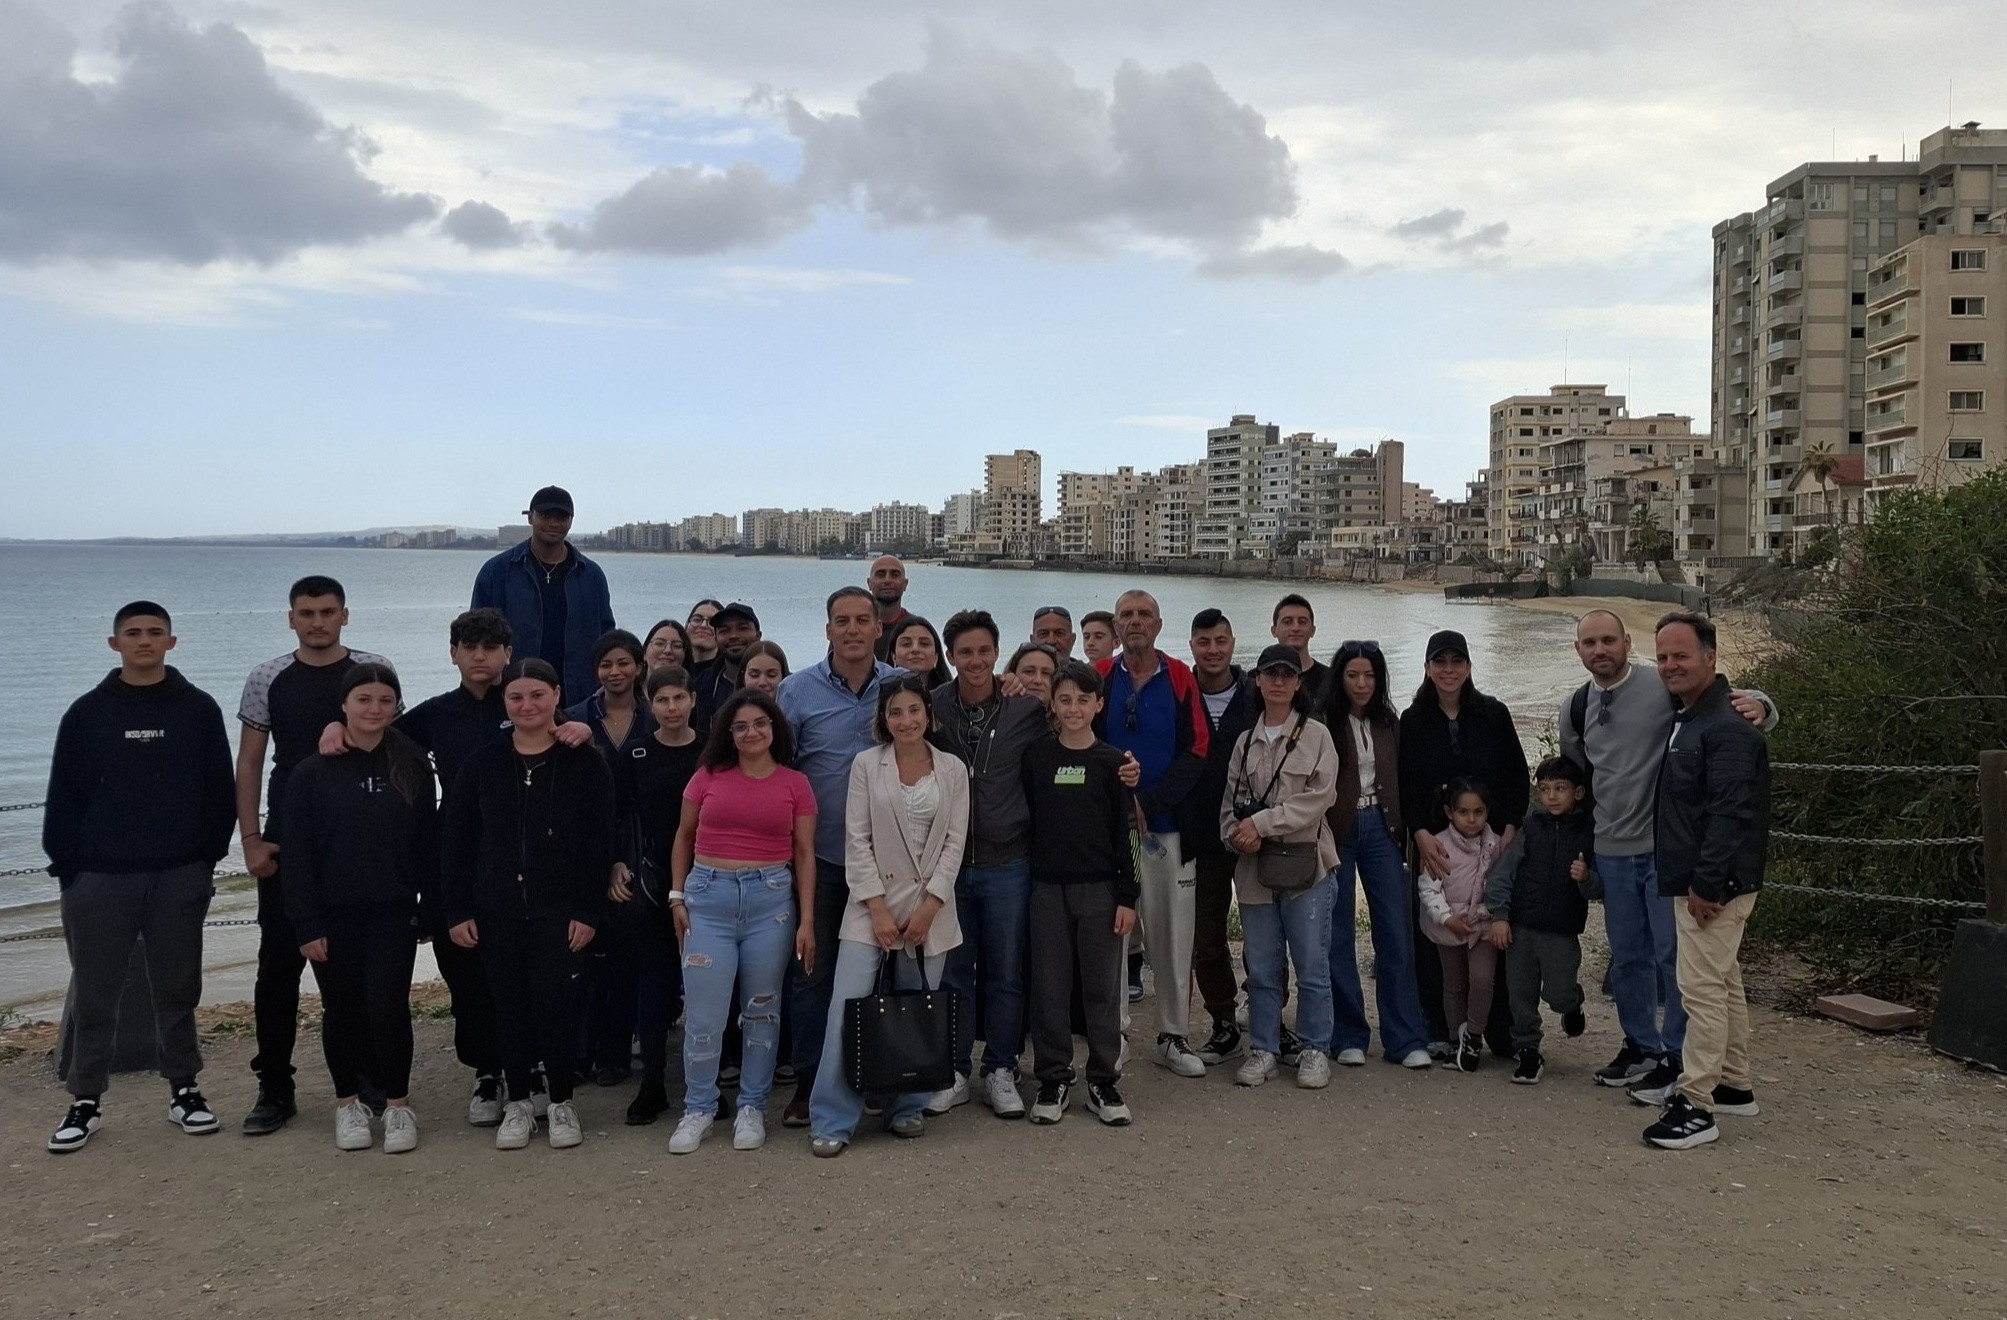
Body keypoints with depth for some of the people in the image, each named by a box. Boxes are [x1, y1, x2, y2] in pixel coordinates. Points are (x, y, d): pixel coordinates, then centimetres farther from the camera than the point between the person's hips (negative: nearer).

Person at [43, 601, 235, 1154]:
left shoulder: (199, 709, 2)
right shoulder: (87, 712, 3)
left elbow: (219, 791, 3)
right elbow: (64, 797, 3)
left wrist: (209, 858, -2)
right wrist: (67, 866, -3)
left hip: (180, 878, 0)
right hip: (100, 877, 0)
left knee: (177, 988, 9)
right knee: (94, 995, 6)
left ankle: (183, 1089, 20)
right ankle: (86, 1101, 17)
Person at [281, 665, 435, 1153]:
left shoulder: (412, 767, 2)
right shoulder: (313, 773, -3)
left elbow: (427, 843, 5)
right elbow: (296, 855, -4)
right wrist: (306, 925, -8)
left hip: (393, 912, 0)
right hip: (334, 915, 0)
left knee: (389, 1007, -6)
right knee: (343, 1010, 9)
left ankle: (398, 1104, 10)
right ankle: (347, 1103, 26)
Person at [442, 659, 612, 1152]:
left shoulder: (585, 763, -3)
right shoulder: (482, 764, 4)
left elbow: (599, 844, -4)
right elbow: (456, 842, 6)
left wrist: (589, 911, -9)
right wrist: (457, 911, 1)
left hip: (561, 909, -2)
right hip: (497, 911, 2)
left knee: (556, 1002, -4)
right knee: (509, 1004, 7)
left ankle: (561, 1102, 14)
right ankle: (518, 1102, 21)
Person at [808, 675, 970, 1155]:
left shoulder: (953, 769, 5)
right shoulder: (866, 765, 1)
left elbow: (954, 841, 2)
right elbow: (857, 840, -2)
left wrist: (929, 907, -7)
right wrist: (878, 908, -9)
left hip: (930, 906, 2)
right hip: (873, 904, -2)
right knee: (848, 1006, -9)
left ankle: (906, 1108, 21)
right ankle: (832, 1121, -2)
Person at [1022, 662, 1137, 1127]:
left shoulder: (1112, 761, 1)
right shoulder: (1035, 756, 4)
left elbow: (1124, 833, 1)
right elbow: (1026, 819, 5)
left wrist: (1127, 897, -3)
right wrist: (1022, 881, 0)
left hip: (1100, 888, -1)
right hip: (1047, 887, 1)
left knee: (1103, 987, 5)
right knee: (1049, 986, 4)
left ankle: (1104, 1081, 16)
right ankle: (1053, 1080, 16)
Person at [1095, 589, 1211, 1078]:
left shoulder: (1180, 679, 2)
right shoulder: (1099, 677, 3)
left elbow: (1197, 752, -3)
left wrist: (1148, 802, -12)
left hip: (1168, 825, 0)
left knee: (1173, 934, 4)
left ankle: (1173, 1036, 16)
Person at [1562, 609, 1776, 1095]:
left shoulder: (1665, 688, -12)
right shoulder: (1574, 708, 6)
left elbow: (1733, 704, -9)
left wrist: (1758, 707, -32)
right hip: (1612, 852, 6)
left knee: (1672, 955, 0)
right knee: (1627, 955, 15)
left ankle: (1676, 1057, 13)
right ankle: (1641, 1046, 30)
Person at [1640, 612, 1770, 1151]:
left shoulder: (1727, 728, -19)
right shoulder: (1687, 718, 14)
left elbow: (1730, 814, -24)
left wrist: (1706, 885, -24)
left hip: (1714, 886, -11)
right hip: (1695, 881, 11)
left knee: (1702, 987, -8)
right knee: (1723, 983, 18)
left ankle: (1696, 1105, -4)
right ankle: (1733, 1086, 30)